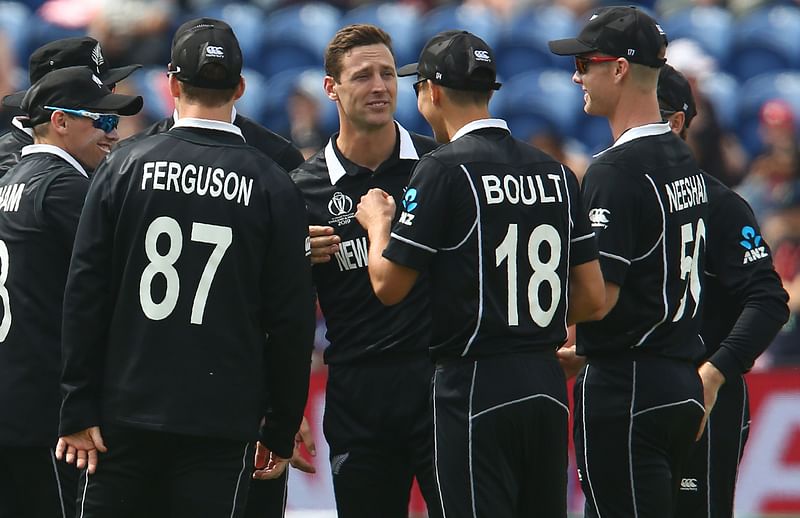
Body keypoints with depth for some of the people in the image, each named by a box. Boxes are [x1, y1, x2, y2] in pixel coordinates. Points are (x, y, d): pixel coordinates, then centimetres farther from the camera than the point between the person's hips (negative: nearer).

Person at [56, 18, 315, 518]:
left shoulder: (124, 169, 0)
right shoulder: (275, 188, -1)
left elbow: (85, 294, -1)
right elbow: (291, 321, 1)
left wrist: (79, 411, 2)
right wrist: (281, 432, 10)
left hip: (125, 412, 0)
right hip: (223, 428, 0)